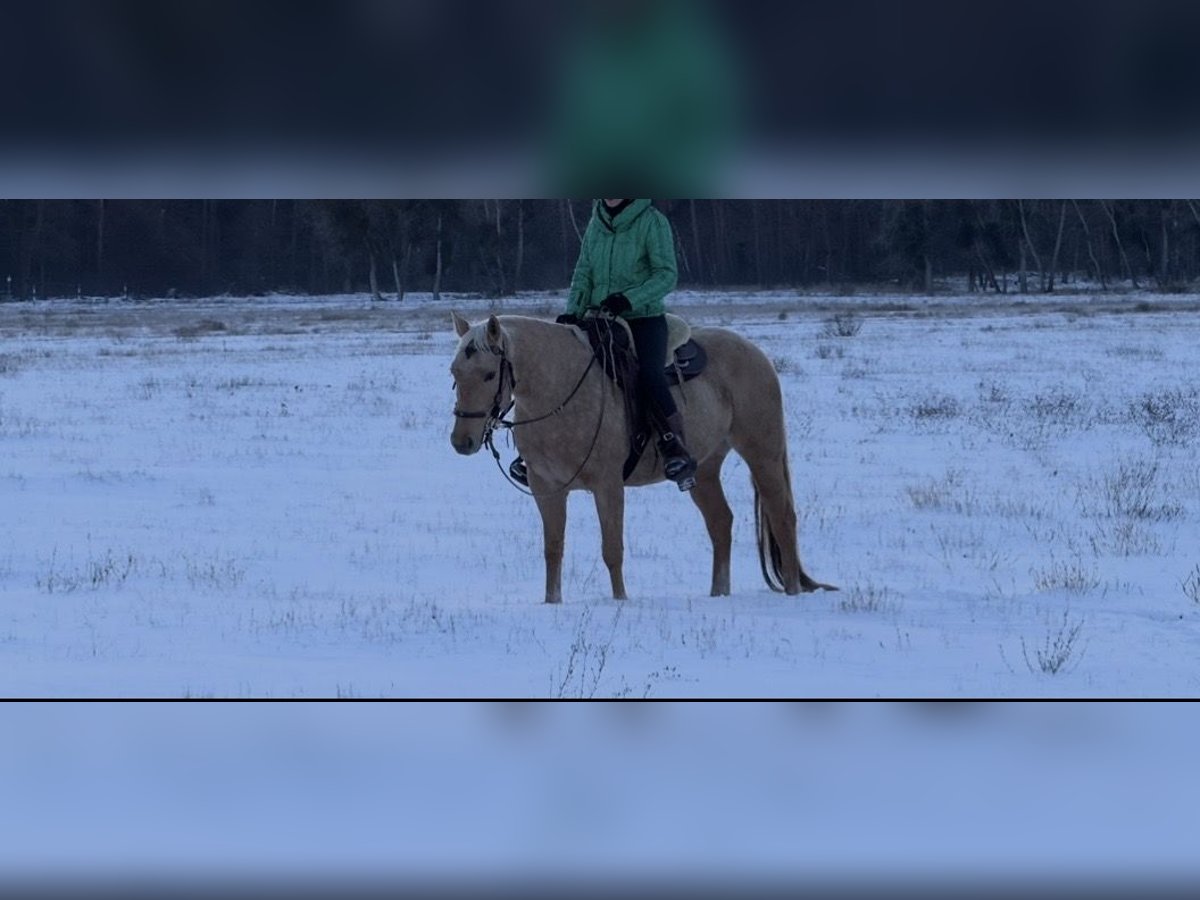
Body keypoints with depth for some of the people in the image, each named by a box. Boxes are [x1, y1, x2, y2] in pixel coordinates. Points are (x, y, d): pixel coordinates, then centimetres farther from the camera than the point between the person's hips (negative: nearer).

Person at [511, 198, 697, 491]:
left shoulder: (652, 222, -5)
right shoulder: (597, 223, 11)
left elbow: (666, 275, -10)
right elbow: (584, 272, 11)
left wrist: (629, 299, -23)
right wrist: (573, 311, -5)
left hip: (644, 317, -5)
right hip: (600, 319, 5)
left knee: (648, 375, -30)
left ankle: (676, 450, -25)